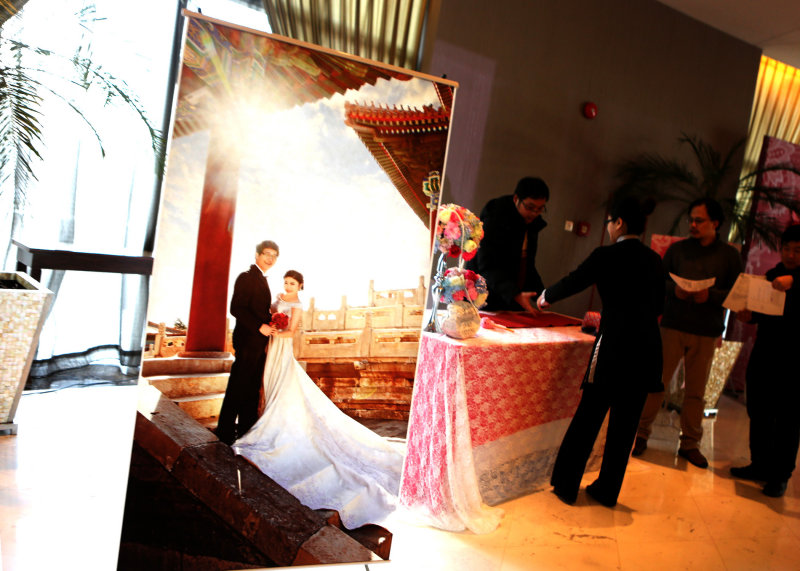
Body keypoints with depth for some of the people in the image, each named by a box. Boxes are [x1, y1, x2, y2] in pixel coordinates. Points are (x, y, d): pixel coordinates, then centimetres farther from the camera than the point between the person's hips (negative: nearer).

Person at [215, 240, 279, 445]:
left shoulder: (262, 280, 18)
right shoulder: (246, 277, -11)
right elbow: (236, 308, -19)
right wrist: (259, 326, -22)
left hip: (259, 343, 9)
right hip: (248, 340, -9)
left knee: (252, 389, 14)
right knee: (237, 388, -3)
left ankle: (246, 428, 23)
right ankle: (225, 432, 6)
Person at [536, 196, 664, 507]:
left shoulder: (607, 255, -8)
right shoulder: (654, 259, 10)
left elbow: (572, 282, 0)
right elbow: (657, 308, 18)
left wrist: (545, 297, 20)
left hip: (616, 347, -5)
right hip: (648, 347, 6)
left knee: (588, 416, 5)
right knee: (625, 421, 12)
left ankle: (566, 485, 15)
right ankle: (607, 490, 24)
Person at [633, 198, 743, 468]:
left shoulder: (730, 255, 4)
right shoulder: (677, 249, 6)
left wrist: (710, 295, -15)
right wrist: (674, 289, -13)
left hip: (707, 332, 0)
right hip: (673, 325, 0)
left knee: (696, 390, 5)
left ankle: (690, 443, 17)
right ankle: (641, 433, 11)